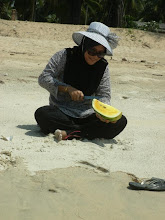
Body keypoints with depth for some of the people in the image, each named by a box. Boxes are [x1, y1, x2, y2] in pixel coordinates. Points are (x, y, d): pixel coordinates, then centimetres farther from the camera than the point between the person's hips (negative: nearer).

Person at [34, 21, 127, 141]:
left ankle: (69, 133, -29)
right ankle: (84, 131, -26)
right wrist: (68, 89, -20)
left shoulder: (103, 67, 3)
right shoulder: (65, 56, -5)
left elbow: (104, 95, 1)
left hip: (87, 115, 3)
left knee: (120, 121, -22)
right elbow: (44, 78, -8)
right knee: (41, 114, -35)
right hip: (61, 112, -3)